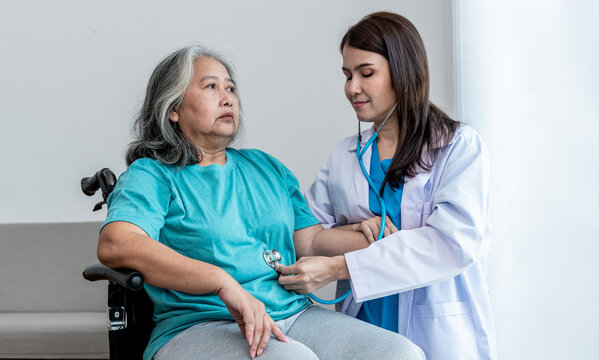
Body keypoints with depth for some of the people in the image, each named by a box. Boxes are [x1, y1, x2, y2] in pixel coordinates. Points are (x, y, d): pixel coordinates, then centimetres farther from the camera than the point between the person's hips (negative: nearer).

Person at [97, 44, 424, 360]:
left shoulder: (265, 167, 24)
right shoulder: (152, 176, 3)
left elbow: (312, 239, 18)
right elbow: (115, 244, -17)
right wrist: (224, 283, -28)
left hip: (294, 315, 6)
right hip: (200, 325, -6)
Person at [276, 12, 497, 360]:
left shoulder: (460, 146, 0)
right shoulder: (343, 156, 15)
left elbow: (453, 242, -14)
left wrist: (337, 268, -19)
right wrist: (347, 233, -12)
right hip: (362, 330, 3)